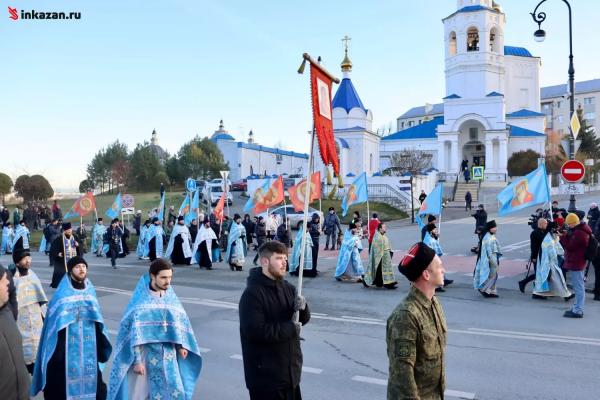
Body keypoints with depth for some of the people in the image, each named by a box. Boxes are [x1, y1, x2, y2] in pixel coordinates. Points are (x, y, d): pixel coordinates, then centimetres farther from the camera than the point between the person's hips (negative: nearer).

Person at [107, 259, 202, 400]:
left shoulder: (171, 296, 2)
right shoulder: (140, 300, -14)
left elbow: (179, 321, 10)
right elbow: (134, 333, -14)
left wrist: (182, 345, -1)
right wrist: (136, 360, -16)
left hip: (167, 355, 5)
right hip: (146, 355, -5)